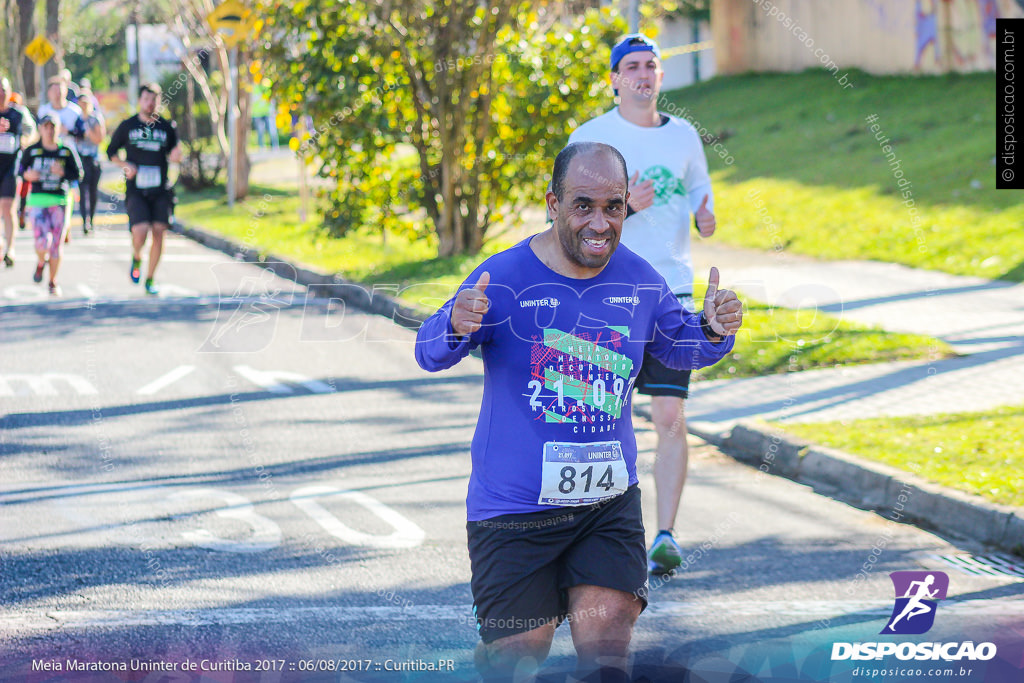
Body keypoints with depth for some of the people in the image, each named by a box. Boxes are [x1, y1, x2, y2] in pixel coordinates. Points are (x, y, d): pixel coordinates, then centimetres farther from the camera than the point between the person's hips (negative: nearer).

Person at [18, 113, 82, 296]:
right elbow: (21, 169, 11)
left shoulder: (66, 152, 3)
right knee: (42, 242, -15)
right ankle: (41, 263, 21)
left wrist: (63, 172, -14)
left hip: (59, 202, 1)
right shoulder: (32, 151, 5)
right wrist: (28, 175, -10)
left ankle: (53, 281, 24)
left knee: (56, 245, 4)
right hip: (37, 200, -1)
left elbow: (78, 174, 4)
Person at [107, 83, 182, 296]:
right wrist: (125, 165, -6)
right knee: (140, 232, -18)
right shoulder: (127, 126, 4)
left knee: (159, 232, -3)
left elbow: (173, 154, 17)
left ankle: (150, 279, 10)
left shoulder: (167, 127, 8)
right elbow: (111, 151, 12)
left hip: (161, 190, 2)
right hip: (136, 190, -2)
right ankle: (136, 258, 17)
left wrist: (176, 156, -7)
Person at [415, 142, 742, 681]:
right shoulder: (505, 278, -14)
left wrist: (713, 330, -7)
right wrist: (456, 326, -43)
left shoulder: (639, 280, 1)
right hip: (514, 510, -3)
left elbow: (680, 347, 16)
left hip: (609, 502, 3)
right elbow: (431, 355, -19)